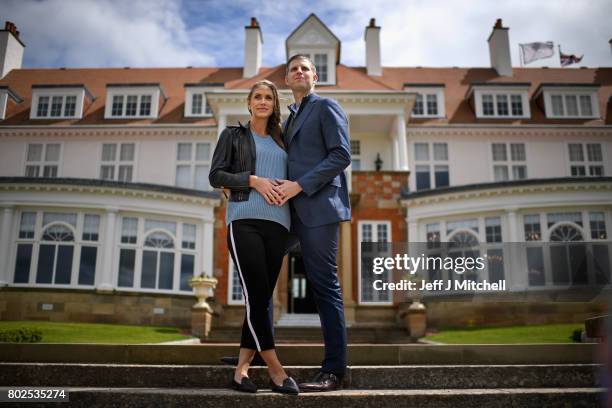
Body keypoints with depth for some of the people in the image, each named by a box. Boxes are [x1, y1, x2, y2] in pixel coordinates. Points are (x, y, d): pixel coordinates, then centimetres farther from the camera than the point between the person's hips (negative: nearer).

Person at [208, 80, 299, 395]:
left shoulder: (281, 142, 24)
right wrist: (253, 180, -11)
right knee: (256, 295, -13)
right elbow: (215, 176, 4)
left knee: (262, 297, 0)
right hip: (244, 220, -4)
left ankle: (241, 369, 6)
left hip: (277, 223, 4)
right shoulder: (233, 135, 14)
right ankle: (276, 370, -5)